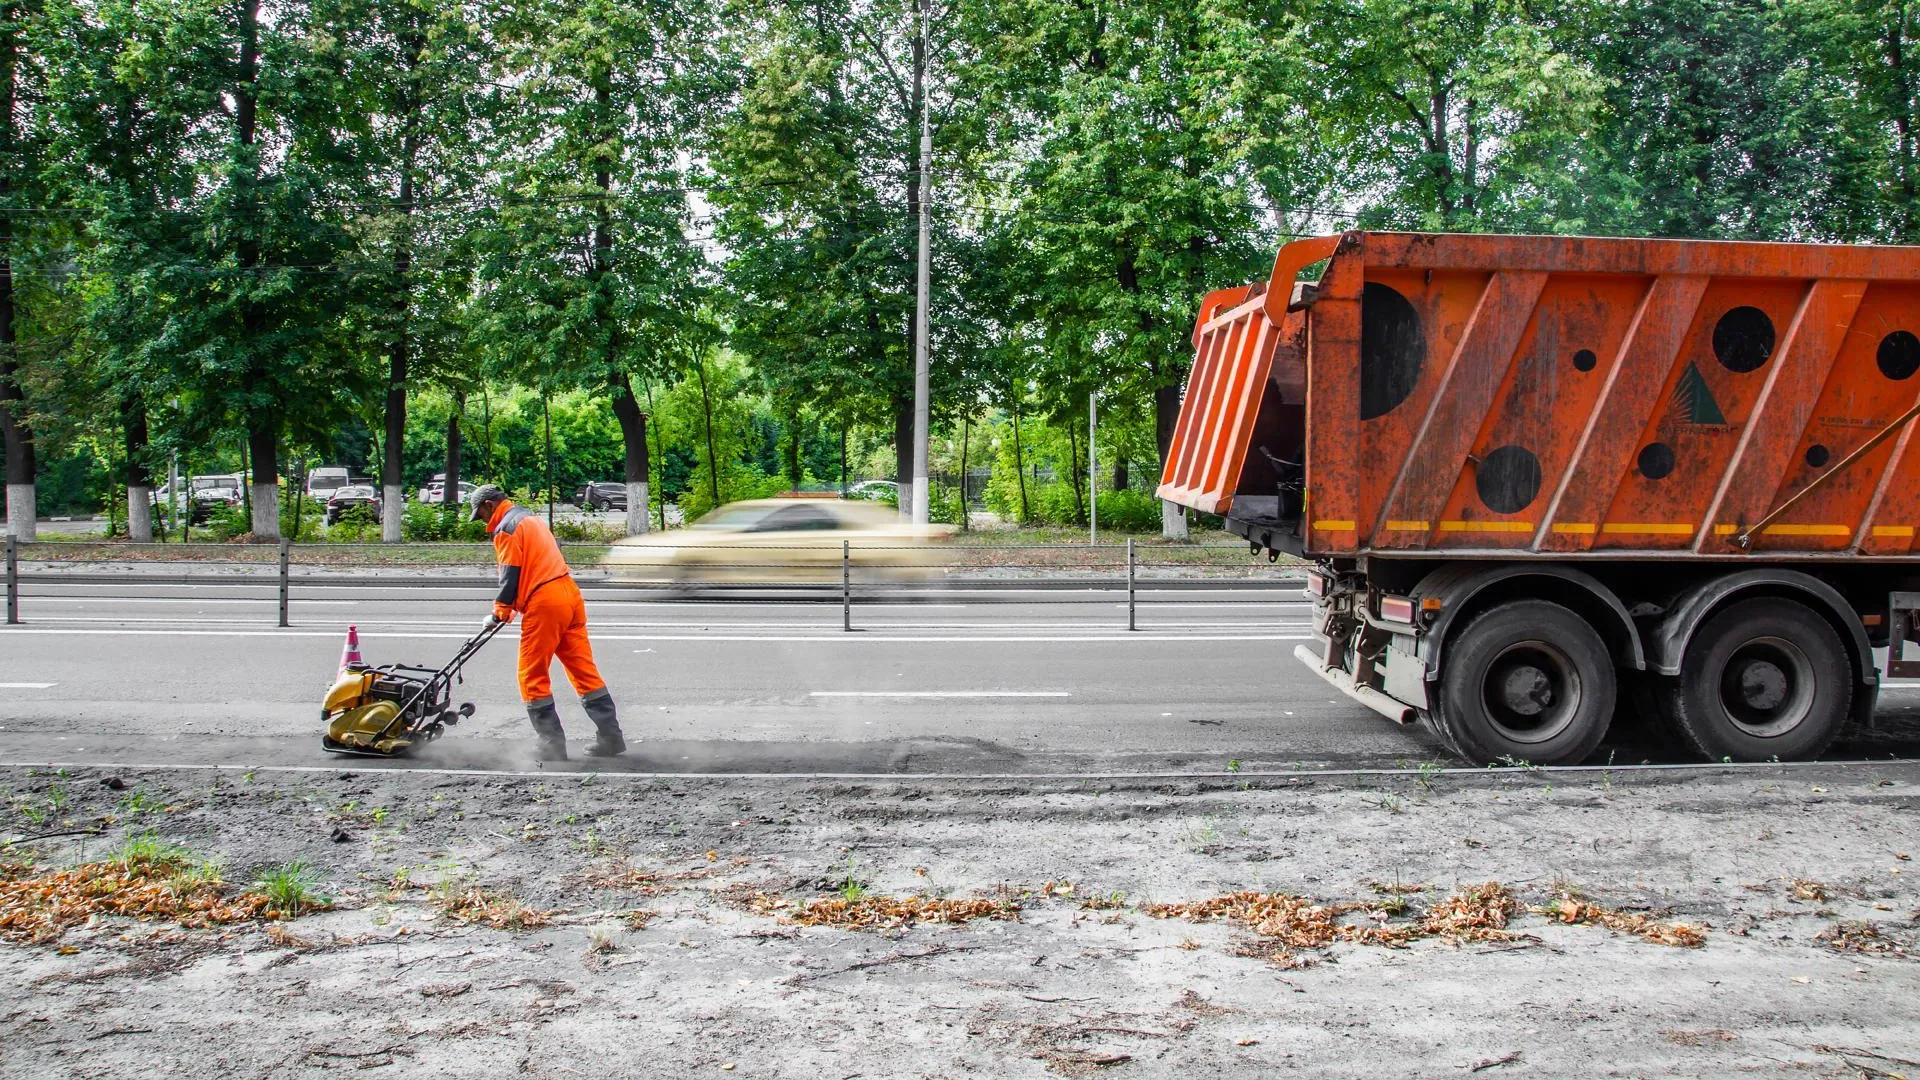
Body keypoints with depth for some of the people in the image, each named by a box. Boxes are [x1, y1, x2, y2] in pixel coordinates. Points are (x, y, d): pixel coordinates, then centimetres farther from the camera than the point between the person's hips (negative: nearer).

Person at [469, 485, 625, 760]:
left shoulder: (505, 528, -5)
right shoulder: (532, 518, 23)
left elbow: (510, 575, -9)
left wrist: (500, 612, 2)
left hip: (545, 604, -9)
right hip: (570, 593, 9)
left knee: (532, 676, 1)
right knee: (584, 670, 9)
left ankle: (552, 745, 1)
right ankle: (610, 736, 7)